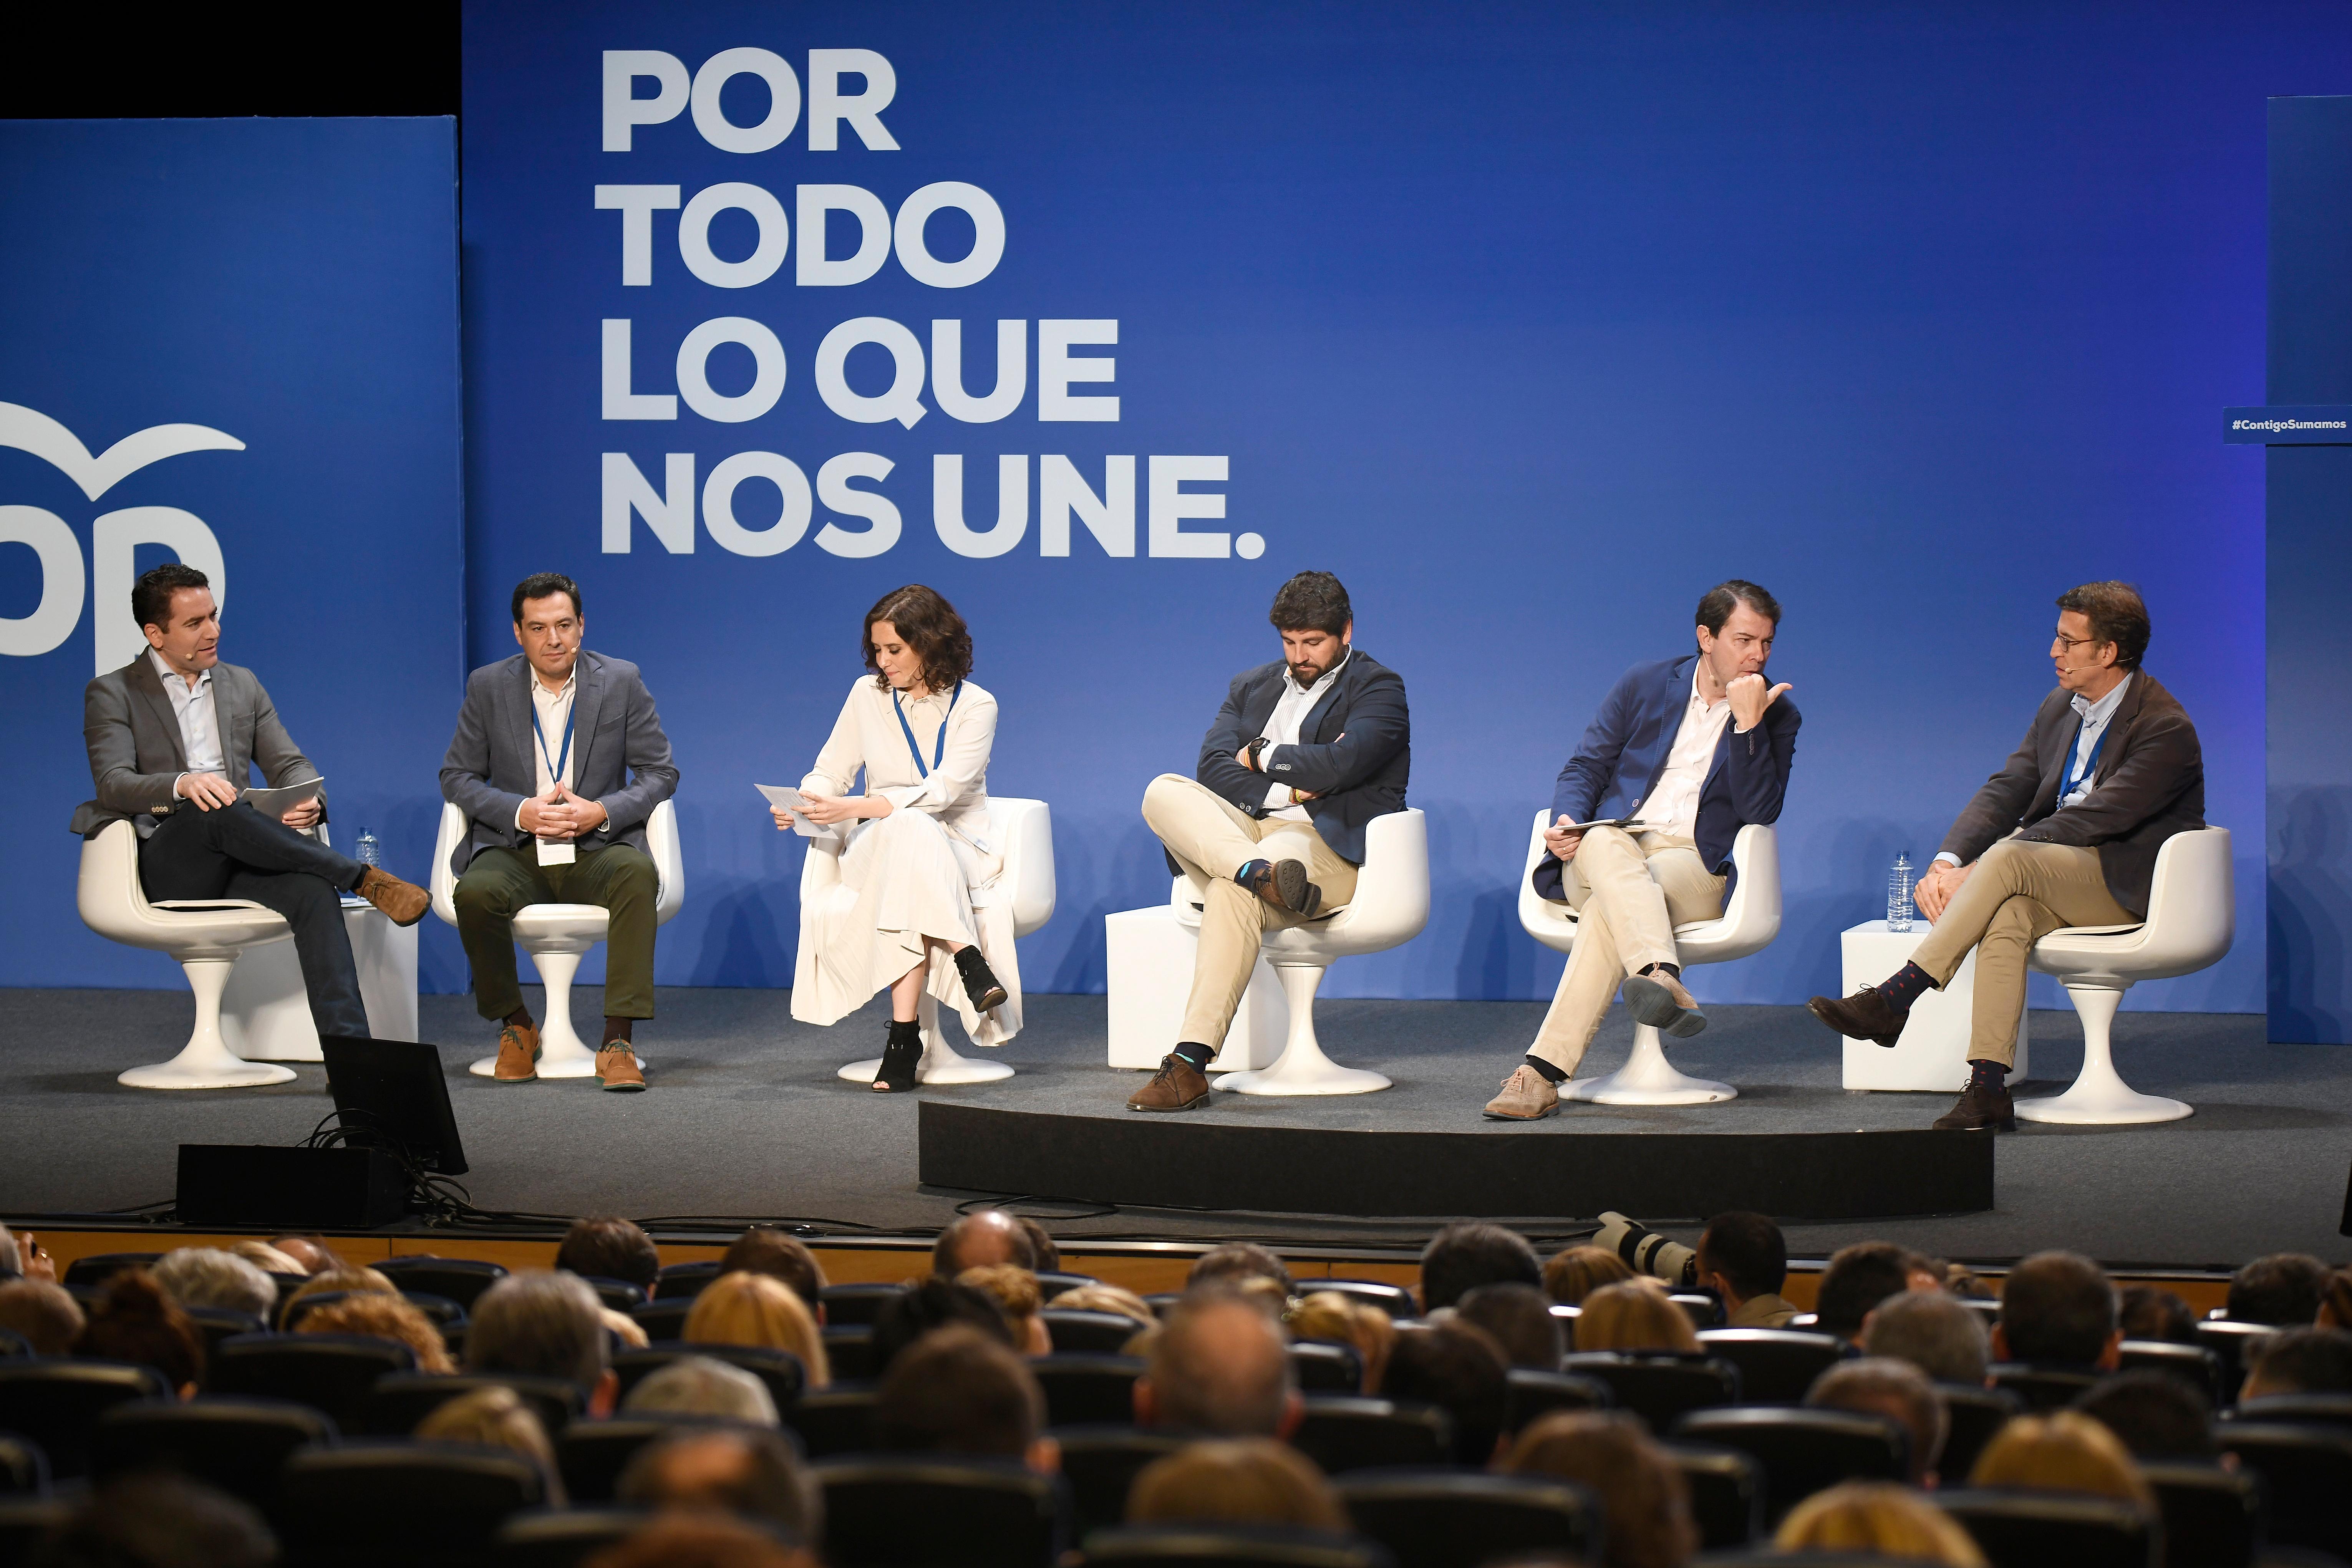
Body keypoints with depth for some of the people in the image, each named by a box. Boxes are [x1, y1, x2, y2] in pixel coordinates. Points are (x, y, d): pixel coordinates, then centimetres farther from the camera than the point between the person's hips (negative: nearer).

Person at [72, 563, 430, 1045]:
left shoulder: (242, 685, 21)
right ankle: (366, 879, -30)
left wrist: (308, 801, -10)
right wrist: (182, 785, -31)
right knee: (216, 812, -38)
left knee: (312, 889, -31)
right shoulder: (112, 694, 6)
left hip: (234, 857, 3)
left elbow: (290, 765, 16)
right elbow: (113, 784, -9)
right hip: (163, 866, -3)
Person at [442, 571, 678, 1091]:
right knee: (474, 893, -33)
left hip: (596, 849, -1)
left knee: (638, 873, -35)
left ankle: (619, 1039, -33)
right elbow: (456, 777, 5)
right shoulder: (488, 687, 4)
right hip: (514, 852, 1)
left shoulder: (622, 682, 3)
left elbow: (661, 772, 4)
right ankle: (514, 1027, -7)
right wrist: (520, 812, -13)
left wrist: (603, 812, -15)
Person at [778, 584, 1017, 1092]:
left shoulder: (974, 706, -4)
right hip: (877, 852, 2)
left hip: (960, 855, -2)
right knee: (907, 831, -37)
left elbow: (941, 792, -17)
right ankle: (972, 966, -48)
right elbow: (830, 774, 10)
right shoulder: (868, 696, 8)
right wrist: (801, 806, -14)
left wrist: (854, 808, -28)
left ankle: (904, 1036, -47)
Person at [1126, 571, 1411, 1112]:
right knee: (1164, 792, -22)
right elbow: (1212, 765, 8)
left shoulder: (1378, 688, 5)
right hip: (1239, 828, 6)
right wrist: (1288, 788, -7)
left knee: (1231, 894, -36)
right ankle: (1263, 874, -46)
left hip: (1327, 844, -6)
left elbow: (1341, 764, -13)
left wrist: (1262, 757, 2)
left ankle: (1190, 1063, -43)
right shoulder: (1252, 686, 23)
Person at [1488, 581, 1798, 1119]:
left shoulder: (1778, 716, 9)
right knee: (1600, 840, -40)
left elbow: (1761, 811, -5)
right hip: (1610, 848, 1)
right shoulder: (1646, 684, 14)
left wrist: (1747, 725, -14)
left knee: (1608, 910, -36)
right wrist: (1566, 821, -8)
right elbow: (1584, 768, 14)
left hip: (1694, 864, -1)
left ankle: (1542, 1073, -48)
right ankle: (1660, 977, -62)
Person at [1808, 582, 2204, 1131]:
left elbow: (2094, 819, -23)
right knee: (2006, 914, -29)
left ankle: (1896, 997, -32)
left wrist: (1979, 870, -27)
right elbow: (2006, 791, 7)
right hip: (2053, 873, 6)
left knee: (2008, 858, -32)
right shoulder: (2061, 708, 11)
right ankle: (1987, 1088, -34)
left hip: (2129, 885, -6)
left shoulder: (2166, 729, -14)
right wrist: (1947, 861, -13)